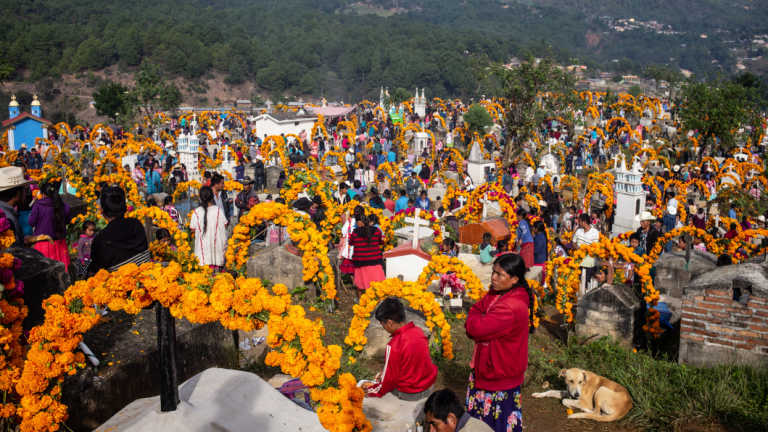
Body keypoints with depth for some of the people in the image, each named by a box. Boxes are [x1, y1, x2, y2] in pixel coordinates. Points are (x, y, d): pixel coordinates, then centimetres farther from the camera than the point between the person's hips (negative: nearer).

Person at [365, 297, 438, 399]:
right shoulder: (418, 331, -5)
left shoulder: (394, 346, -27)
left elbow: (390, 379, -17)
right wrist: (384, 373, 14)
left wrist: (372, 391, 0)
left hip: (409, 394, -7)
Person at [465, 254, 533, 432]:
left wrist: (473, 317, -10)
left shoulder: (513, 307, -30)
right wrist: (475, 322, -13)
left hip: (500, 376, -9)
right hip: (484, 367, 9)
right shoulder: (495, 294, 1)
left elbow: (477, 328, -31)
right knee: (479, 412, 22)